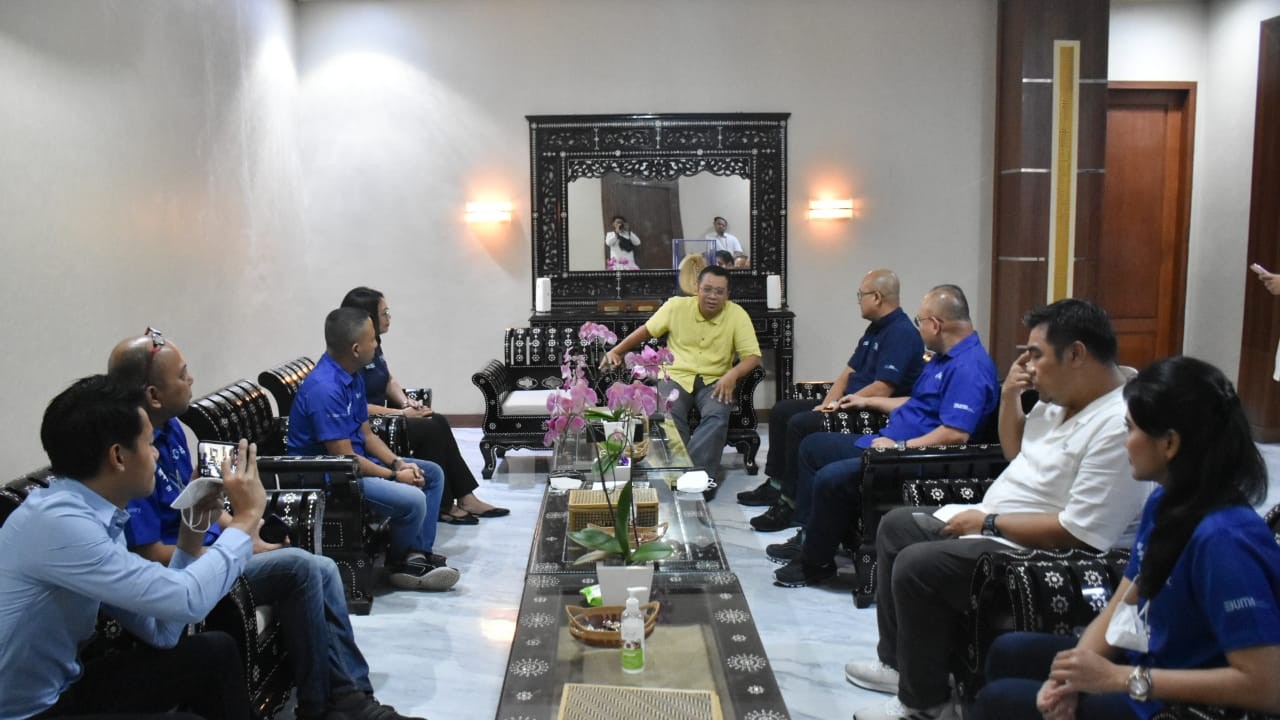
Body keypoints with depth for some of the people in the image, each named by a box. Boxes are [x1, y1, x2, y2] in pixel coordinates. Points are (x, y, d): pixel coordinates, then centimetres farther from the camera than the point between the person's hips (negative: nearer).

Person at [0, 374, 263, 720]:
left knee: (216, 651, 8)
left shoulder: (92, 515, 1)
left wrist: (193, 528, 0)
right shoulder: (57, 522, -26)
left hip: (63, 688, 8)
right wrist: (247, 518, -15)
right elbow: (187, 599, -28)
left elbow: (160, 630, 5)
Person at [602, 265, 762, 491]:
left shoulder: (737, 314, -3)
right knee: (669, 413, -31)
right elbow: (647, 330, 13)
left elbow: (752, 355, -5)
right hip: (677, 376, 1)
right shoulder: (677, 306, 1)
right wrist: (616, 351, 6)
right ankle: (707, 472, -30)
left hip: (715, 381, 0)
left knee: (717, 416, -33)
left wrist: (733, 374, -25)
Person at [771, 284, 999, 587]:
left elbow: (956, 434, -28)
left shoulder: (969, 366, -20)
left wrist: (899, 446, -23)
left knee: (831, 478, -27)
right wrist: (869, 401, 32)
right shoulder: (945, 357, 15)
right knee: (813, 446, 15)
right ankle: (811, 538, 14)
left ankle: (816, 561, -6)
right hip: (886, 443, 12)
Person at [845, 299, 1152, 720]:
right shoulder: (1058, 398, 5)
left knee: (916, 566, -24)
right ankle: (898, 661, 21)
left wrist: (989, 523, -19)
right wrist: (1009, 396, 2)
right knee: (896, 526, 13)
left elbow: (1078, 532, -29)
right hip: (993, 523, 11)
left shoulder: (1118, 427, -26)